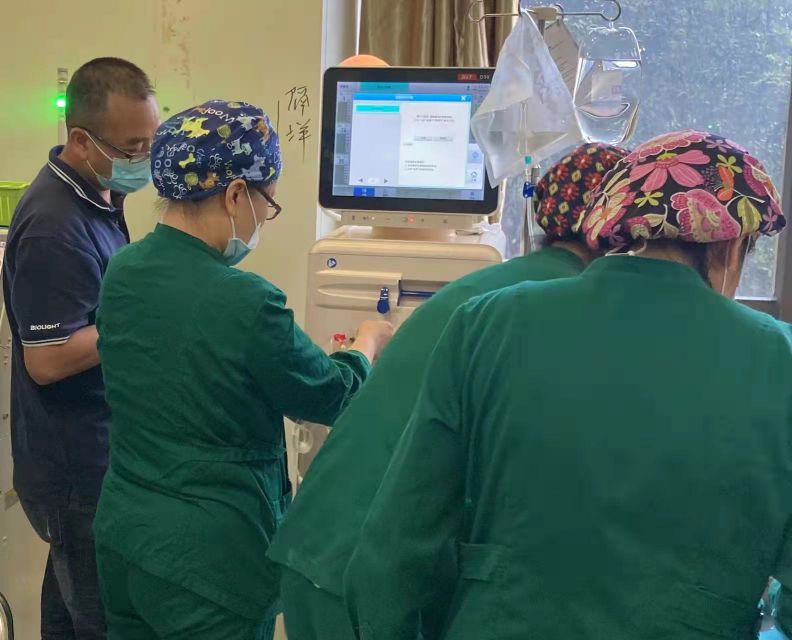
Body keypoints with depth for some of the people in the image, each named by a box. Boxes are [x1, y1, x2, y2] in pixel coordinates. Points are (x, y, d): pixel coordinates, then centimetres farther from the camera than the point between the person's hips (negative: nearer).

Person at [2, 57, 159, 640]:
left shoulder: (95, 194, 7)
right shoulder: (55, 227, -24)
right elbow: (48, 358, -25)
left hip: (91, 445, 9)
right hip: (78, 461, -9)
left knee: (73, 587, 22)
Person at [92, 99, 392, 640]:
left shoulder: (122, 272, -3)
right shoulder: (246, 301, -25)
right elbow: (332, 398, -10)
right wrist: (370, 342, 10)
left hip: (122, 536, 7)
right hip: (211, 560, -7)